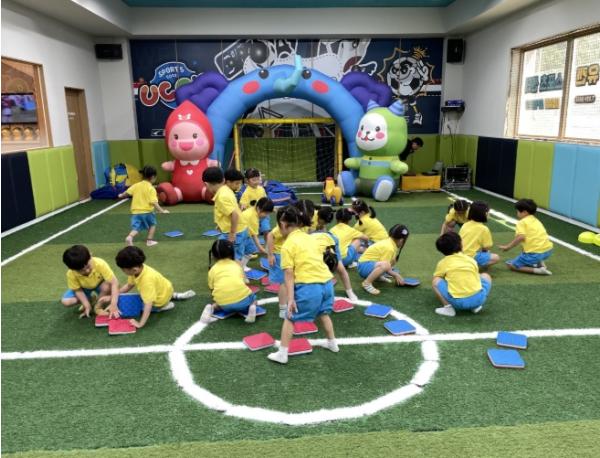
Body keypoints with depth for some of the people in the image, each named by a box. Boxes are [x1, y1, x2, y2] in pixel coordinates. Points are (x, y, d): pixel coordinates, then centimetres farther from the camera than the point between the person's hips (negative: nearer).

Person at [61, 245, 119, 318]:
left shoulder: (100, 264, -38)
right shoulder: (71, 274, -31)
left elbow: (114, 282, -40)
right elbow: (77, 290, -15)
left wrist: (113, 304, -48)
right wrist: (87, 306, -26)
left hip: (100, 285, -2)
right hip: (84, 288, 2)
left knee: (107, 286, -35)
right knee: (66, 301, -19)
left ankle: (98, 306, -6)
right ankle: (89, 300, 8)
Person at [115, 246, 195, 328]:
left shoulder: (147, 280, -40)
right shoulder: (138, 269, -17)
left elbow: (148, 304, -41)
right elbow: (129, 285, 1)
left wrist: (141, 324, -41)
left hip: (161, 299, -8)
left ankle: (162, 307, -4)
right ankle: (172, 296, 23)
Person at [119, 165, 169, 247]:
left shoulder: (136, 185, 4)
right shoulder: (151, 189, -11)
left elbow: (128, 192, 7)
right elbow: (154, 202, -19)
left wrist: (121, 195, 28)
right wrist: (162, 210, -18)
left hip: (136, 211, 4)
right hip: (147, 211, -4)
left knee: (136, 228, 4)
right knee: (152, 224, 20)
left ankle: (130, 237, -22)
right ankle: (150, 240, 18)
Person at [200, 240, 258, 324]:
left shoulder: (213, 269, 18)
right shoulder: (237, 265, 23)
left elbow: (212, 288, 19)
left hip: (224, 304, 1)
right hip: (242, 299, 0)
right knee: (253, 299, 33)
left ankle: (211, 308, 5)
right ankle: (252, 307, 1)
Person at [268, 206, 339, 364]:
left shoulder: (288, 245, -4)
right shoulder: (310, 238, 15)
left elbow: (289, 274, -9)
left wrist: (291, 299, -10)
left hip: (309, 286, -7)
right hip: (327, 281, 7)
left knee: (289, 318, 11)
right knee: (323, 313, 32)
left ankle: (282, 354, 15)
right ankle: (332, 344, 45)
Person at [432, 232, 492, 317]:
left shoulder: (443, 263, 10)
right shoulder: (471, 259, 16)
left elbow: (436, 278, 20)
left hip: (457, 302, -2)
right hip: (478, 298, 2)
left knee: (436, 281, 20)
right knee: (485, 276, 31)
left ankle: (448, 307, 1)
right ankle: (476, 306, 16)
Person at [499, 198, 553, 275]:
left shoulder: (522, 222, -5)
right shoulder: (536, 220, 20)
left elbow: (521, 237, -21)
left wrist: (508, 247, -15)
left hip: (535, 253, -8)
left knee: (511, 265, 4)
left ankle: (537, 270, -11)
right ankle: (540, 263, 13)